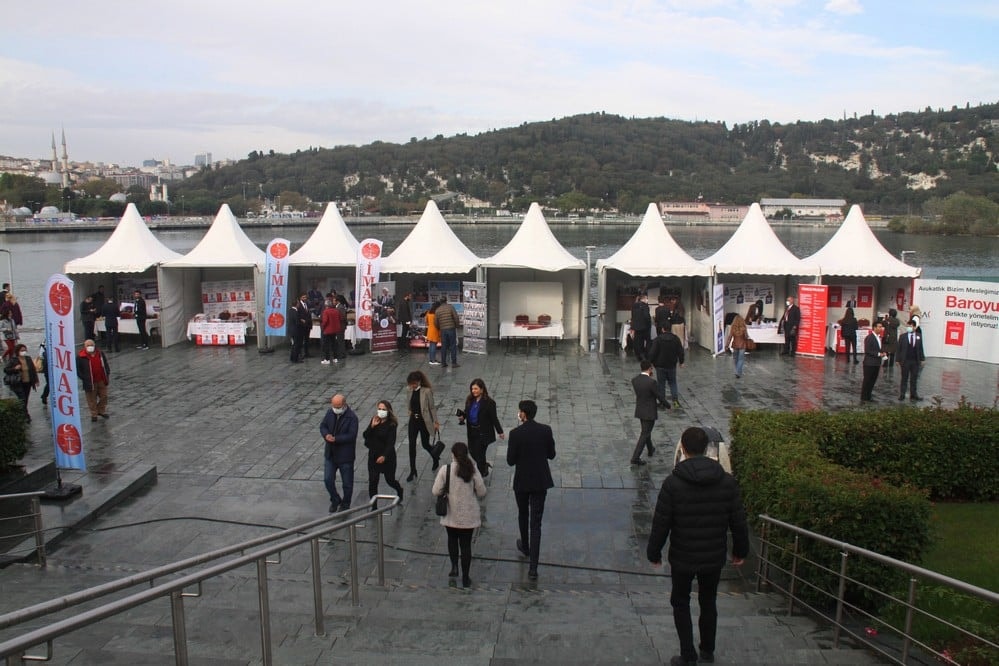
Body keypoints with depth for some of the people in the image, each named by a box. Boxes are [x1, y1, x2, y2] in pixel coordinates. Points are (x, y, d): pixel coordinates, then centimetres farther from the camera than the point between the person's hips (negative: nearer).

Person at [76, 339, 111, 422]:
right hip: (90, 383, -4)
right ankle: (93, 414, 20)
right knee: (92, 399, 6)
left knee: (104, 396, 14)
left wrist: (107, 375, 6)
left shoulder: (100, 354, 3)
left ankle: (101, 411, 33)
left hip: (102, 381, 4)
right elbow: (78, 370, -7)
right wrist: (85, 379, -13)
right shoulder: (80, 357, -12)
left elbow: (106, 365, 14)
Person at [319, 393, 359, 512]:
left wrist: (335, 439, -29)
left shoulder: (352, 417, -19)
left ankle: (345, 505, 30)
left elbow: (352, 435, -23)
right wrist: (326, 435, -16)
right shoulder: (330, 412, -1)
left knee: (347, 483, 9)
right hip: (330, 454, 5)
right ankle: (335, 500, 33)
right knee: (328, 479, 8)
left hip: (345, 455, -5)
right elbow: (323, 426, 6)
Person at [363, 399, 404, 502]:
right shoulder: (374, 420, 1)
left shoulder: (391, 424, -15)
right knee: (372, 482, 0)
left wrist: (384, 456, -31)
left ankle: (399, 490, 45)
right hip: (373, 455, 4)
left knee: (390, 480, 11)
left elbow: (391, 443, -20)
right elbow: (365, 435, -2)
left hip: (387, 456, -4)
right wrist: (372, 426, -18)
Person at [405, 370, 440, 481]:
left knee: (425, 444, 8)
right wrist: (411, 411, 4)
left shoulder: (427, 391, -17)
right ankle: (412, 471, 11)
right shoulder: (410, 391, -2)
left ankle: (436, 458, 41)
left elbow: (432, 407, -11)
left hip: (424, 421, -4)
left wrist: (435, 422, -8)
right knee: (412, 445, 1)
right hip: (413, 421, 4)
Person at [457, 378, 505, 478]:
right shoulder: (469, 400, 0)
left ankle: (481, 473, 22)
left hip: (483, 433, -6)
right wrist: (462, 416, -11)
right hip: (472, 431, 6)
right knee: (472, 451, 14)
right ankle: (484, 466, 42)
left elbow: (494, 418, -10)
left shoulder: (489, 402, -16)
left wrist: (500, 432, -6)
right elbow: (466, 412, 12)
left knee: (479, 453, 1)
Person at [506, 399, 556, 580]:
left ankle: (525, 547, 47)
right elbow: (551, 455, 2)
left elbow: (510, 461, -12)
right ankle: (533, 567, -2)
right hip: (540, 481, 2)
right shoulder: (546, 430, -7)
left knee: (523, 515, 25)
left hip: (522, 482, -1)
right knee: (536, 523, 2)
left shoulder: (515, 433, -16)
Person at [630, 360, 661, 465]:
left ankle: (650, 449, 46)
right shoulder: (651, 382, -24)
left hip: (639, 411, 6)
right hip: (650, 412, -6)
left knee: (646, 431, 26)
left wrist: (649, 377, 7)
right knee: (645, 434, 2)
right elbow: (659, 396, -15)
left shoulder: (634, 380, -5)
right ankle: (635, 457, -1)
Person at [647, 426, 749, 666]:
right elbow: (738, 522, -2)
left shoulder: (673, 482, -17)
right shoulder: (727, 481, -8)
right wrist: (740, 550, 13)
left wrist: (654, 553, 1)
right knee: (708, 602, 23)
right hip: (715, 557, 3)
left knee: (680, 603, 16)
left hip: (683, 558, -3)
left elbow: (661, 524, -13)